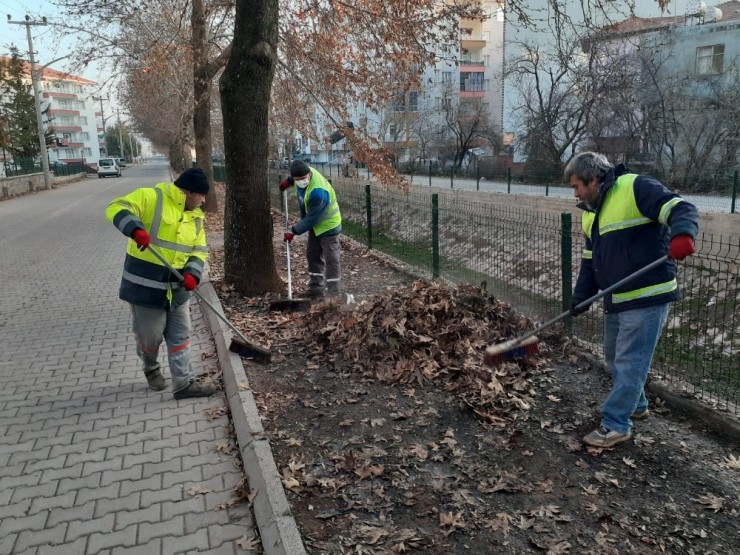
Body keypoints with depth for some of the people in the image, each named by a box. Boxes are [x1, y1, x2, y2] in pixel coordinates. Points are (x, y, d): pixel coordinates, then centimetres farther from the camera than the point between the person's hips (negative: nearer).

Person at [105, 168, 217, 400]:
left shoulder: (195, 216, 9)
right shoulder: (150, 197, -10)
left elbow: (199, 250, 7)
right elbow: (117, 208, -19)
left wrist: (193, 274, -12)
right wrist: (136, 229, -38)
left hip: (177, 288, 6)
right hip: (146, 284, -6)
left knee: (180, 336, 8)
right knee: (150, 335, 8)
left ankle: (184, 384, 17)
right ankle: (151, 369, 39)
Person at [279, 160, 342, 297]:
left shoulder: (318, 193, -38)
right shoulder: (304, 171, -13)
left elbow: (311, 218, -29)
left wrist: (294, 231, -20)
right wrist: (289, 181, 26)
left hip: (328, 225, -9)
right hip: (315, 224, 10)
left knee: (331, 259, -5)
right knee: (313, 255, 14)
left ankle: (334, 292, 0)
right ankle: (316, 287, 23)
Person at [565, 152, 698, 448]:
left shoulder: (636, 188, -13)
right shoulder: (591, 214, 14)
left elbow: (683, 209, -20)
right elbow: (590, 262, 18)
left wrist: (682, 235, -42)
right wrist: (580, 299, 11)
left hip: (647, 298, -9)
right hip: (616, 301, 9)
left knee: (629, 362, -3)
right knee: (615, 358, 20)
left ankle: (616, 424, 8)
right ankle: (636, 405, 40)